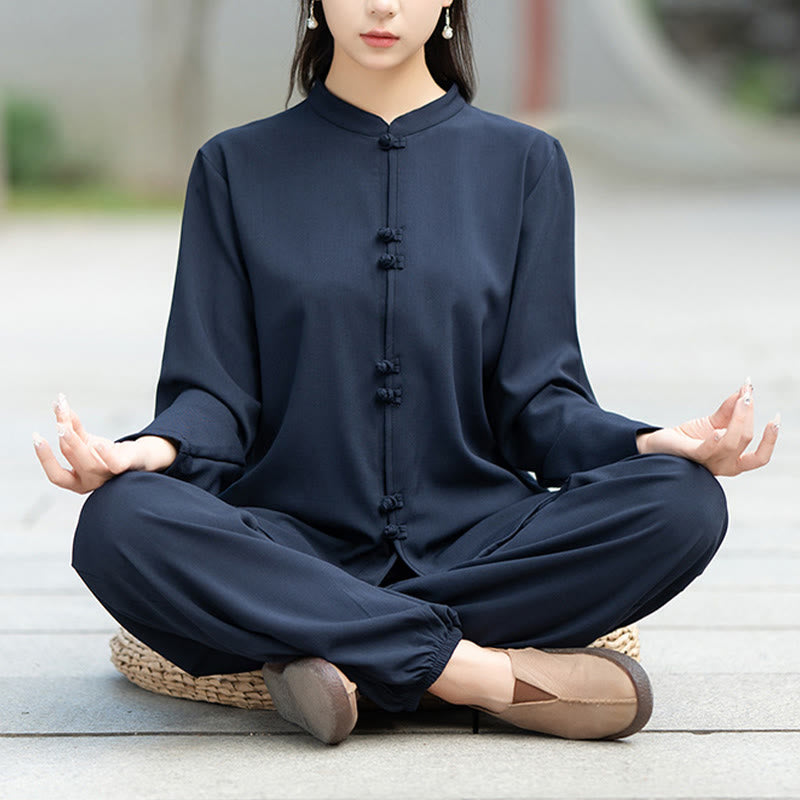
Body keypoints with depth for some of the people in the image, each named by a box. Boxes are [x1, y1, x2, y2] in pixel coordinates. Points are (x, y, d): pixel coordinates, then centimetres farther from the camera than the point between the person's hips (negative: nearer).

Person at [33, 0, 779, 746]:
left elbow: (537, 398, 5)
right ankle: (493, 672, -27)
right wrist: (152, 449, -19)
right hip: (295, 543, -1)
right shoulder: (237, 167, 10)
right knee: (119, 524, -32)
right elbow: (214, 391, 4)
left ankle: (338, 650, -23)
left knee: (684, 503, -26)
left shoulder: (523, 162, 11)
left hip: (477, 540, 1)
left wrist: (651, 443, -16)